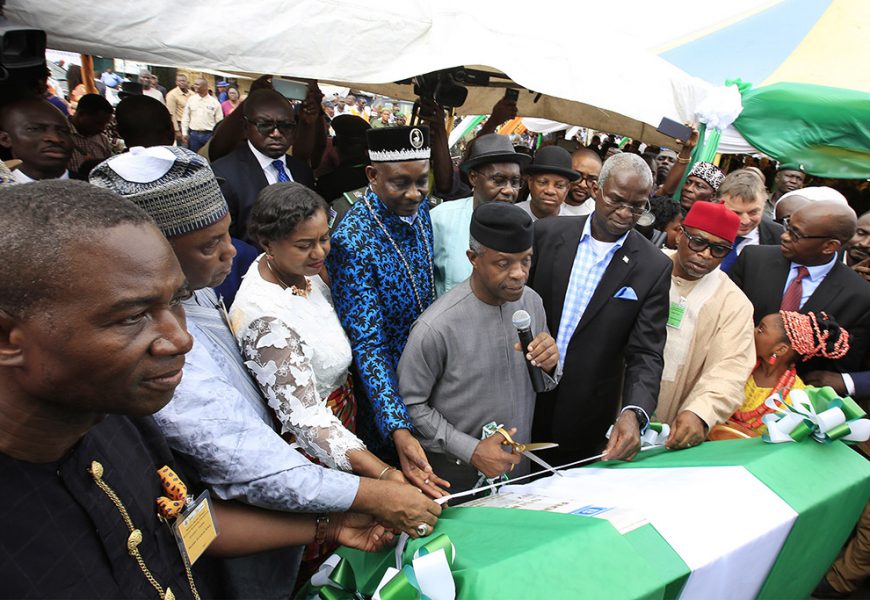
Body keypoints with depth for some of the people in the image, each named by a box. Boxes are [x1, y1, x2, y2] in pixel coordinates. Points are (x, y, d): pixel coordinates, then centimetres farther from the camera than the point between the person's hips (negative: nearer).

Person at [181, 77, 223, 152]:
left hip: (209, 134, -2)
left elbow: (219, 121, 1)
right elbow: (185, 117, 7)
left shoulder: (214, 102, -1)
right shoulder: (191, 99, 5)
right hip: (193, 134, 2)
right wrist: (184, 133, 2)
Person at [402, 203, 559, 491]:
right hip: (458, 475, -5)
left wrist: (547, 367, -17)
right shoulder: (436, 327, -26)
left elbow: (541, 386, 4)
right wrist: (470, 449, -20)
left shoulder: (532, 302, -8)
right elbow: (410, 403, -15)